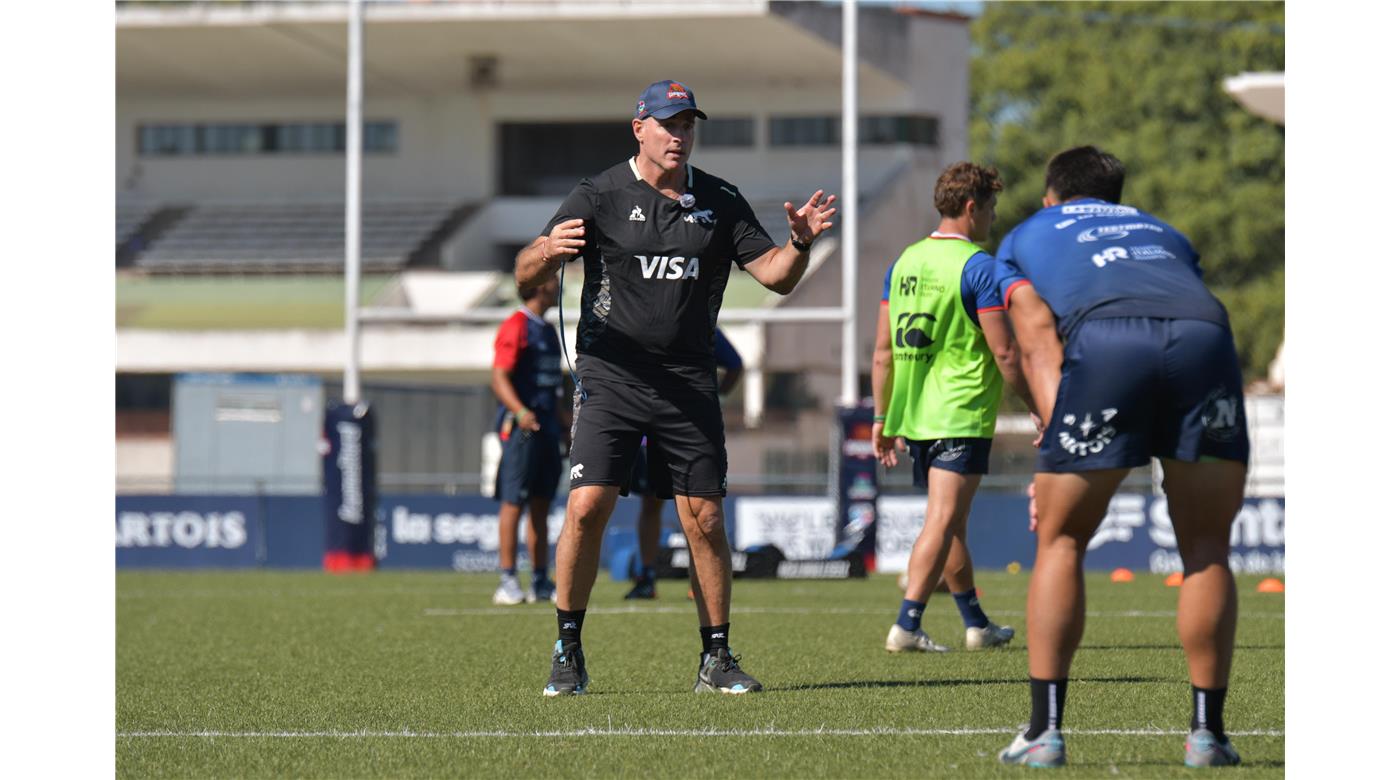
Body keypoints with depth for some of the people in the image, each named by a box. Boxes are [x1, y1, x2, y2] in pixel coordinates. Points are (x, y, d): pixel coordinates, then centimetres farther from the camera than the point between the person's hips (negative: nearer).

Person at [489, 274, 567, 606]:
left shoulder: (546, 330, 20)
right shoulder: (515, 327, -9)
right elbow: (499, 377, -17)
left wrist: (567, 425, 25)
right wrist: (520, 412, -30)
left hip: (546, 428, 9)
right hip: (521, 428, -9)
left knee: (541, 505, 10)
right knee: (514, 503, -8)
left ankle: (541, 582, 13)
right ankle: (508, 581, -8)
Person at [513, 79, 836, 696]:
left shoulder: (719, 201, 9)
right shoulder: (601, 196, 0)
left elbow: (774, 276, 10)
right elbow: (525, 273, -6)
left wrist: (799, 243, -11)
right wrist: (548, 250, -29)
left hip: (689, 383, 3)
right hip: (611, 377, -3)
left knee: (705, 520, 0)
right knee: (586, 507, -13)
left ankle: (716, 658, 11)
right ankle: (568, 653, 0)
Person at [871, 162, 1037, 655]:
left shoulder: (904, 262, 11)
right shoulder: (977, 266, -11)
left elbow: (883, 351, 13)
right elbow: (1004, 353, -14)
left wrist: (883, 418, 19)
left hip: (913, 413, 7)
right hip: (961, 417, -7)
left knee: (950, 521, 16)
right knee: (943, 521, -9)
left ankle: (976, 624, 27)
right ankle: (906, 624, -18)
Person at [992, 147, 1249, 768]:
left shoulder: (1021, 240, 34)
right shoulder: (1163, 233, 42)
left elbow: (1039, 339, 17)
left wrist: (1057, 434, 5)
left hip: (1105, 340, -2)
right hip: (1204, 336, 2)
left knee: (1061, 540, 11)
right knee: (1206, 548, 14)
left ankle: (1045, 731, 7)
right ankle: (1208, 733, 12)